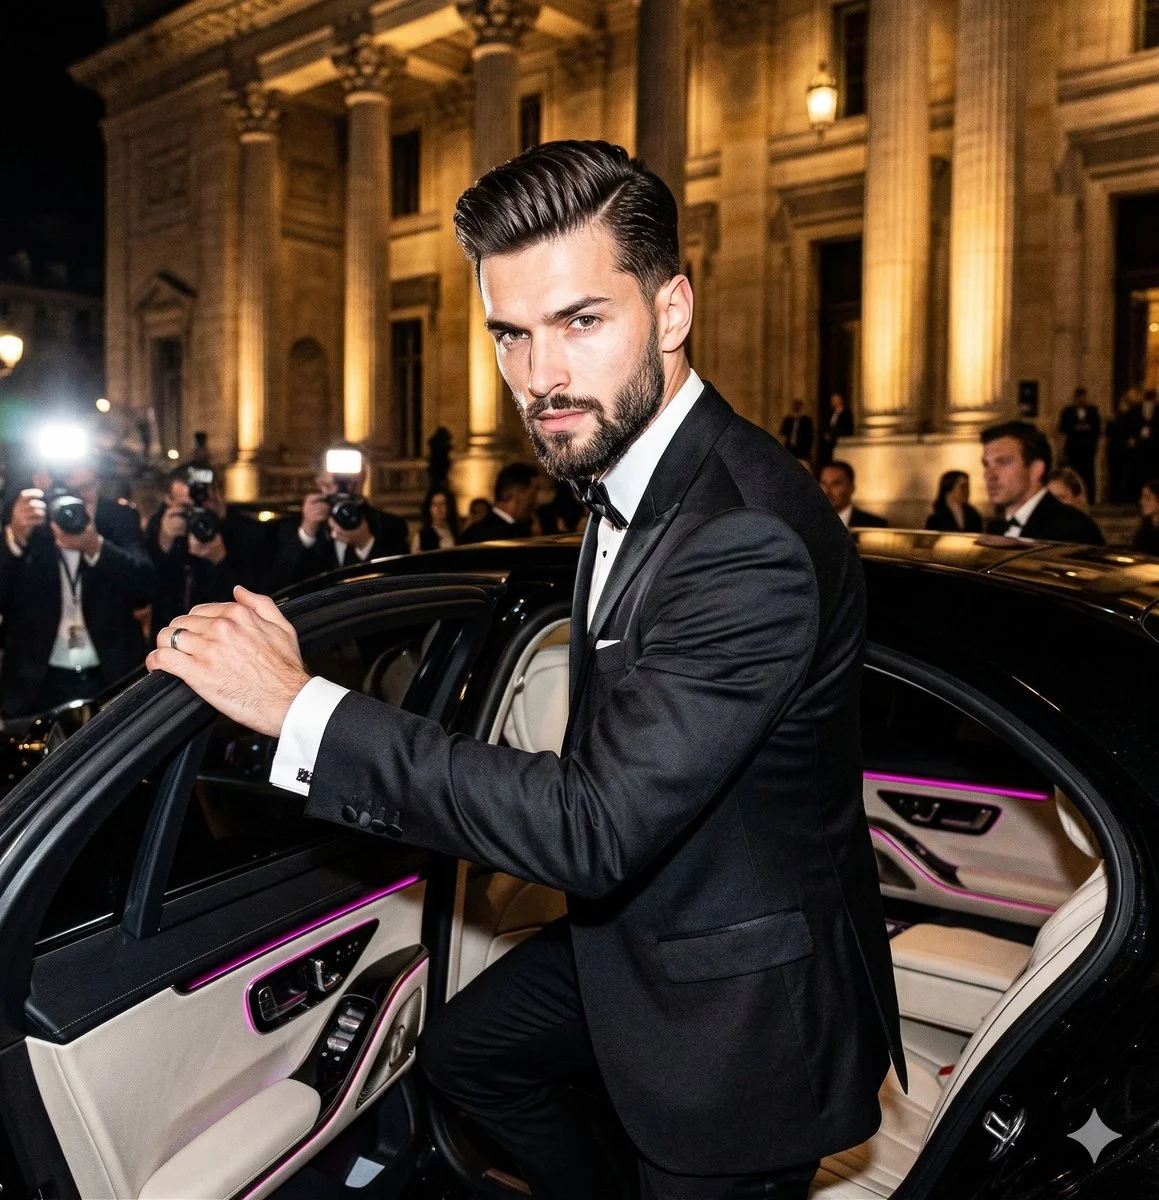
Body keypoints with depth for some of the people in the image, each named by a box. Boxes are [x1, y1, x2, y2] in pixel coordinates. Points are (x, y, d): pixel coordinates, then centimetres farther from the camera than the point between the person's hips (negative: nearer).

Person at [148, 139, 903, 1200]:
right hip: (637, 923, 9)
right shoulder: (630, 469, -2)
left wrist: (302, 709, -31)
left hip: (740, 1007, -9)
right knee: (467, 1052, 26)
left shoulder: (752, 537, -34)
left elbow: (595, 829, -35)